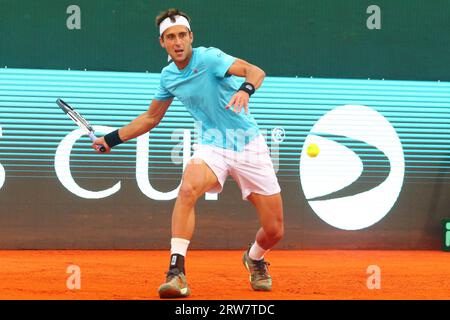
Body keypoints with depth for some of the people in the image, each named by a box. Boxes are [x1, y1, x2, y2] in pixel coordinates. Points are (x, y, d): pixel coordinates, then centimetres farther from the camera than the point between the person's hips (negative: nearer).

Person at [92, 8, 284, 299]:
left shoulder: (208, 58, -14)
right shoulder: (169, 76, 4)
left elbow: (256, 72, -29)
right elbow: (151, 117, 21)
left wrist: (245, 89, -51)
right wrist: (113, 139, 18)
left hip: (249, 146, -3)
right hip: (211, 147, 3)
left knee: (274, 231, -1)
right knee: (188, 188, -33)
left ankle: (255, 259, 36)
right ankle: (177, 271, -37)